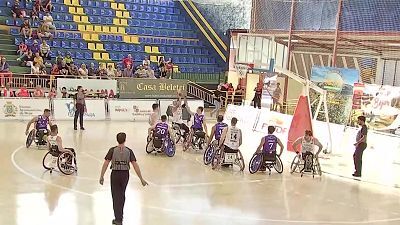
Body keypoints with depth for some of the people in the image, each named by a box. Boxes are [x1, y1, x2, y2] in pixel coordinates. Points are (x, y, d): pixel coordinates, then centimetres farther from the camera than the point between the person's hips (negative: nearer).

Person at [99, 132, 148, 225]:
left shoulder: (112, 150, -8)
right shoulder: (129, 151, -6)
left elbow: (106, 163, -10)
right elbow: (135, 165, -8)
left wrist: (102, 176, -1)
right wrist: (141, 179, -6)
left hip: (115, 174, -2)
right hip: (125, 174, 2)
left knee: (116, 196, 6)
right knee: (122, 195, 22)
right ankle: (120, 215, 36)